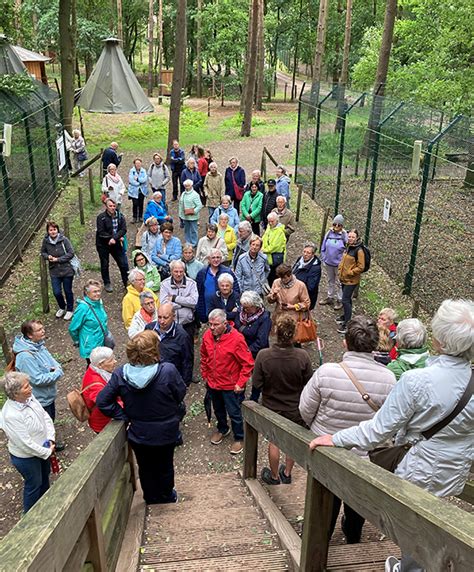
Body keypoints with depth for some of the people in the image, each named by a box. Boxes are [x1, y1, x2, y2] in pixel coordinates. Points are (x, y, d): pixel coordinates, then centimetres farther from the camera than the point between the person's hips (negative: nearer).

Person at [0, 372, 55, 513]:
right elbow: (26, 444, -31)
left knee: (45, 475, 29)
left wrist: (50, 439, -14)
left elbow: (46, 417, -4)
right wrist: (47, 452, -19)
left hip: (42, 448, 7)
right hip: (26, 457, -7)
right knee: (34, 483, 16)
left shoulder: (29, 397, -14)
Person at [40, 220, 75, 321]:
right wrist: (48, 257, -11)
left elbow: (71, 253, -14)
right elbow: (43, 252, 11)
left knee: (68, 291, 11)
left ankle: (69, 310, 33)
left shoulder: (64, 240, -15)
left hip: (67, 270, -3)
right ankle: (62, 308, 33)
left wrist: (57, 259, -17)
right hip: (54, 271, 3)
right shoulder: (46, 241, -4)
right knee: (57, 292, 4)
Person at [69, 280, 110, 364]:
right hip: (90, 348, -7)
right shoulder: (83, 308, -23)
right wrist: (77, 342, 0)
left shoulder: (99, 302, -2)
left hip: (102, 344, 7)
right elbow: (73, 329, -14)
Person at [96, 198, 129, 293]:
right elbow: (101, 233, -18)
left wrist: (114, 238, -26)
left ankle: (127, 283, 17)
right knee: (105, 265, 11)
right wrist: (118, 237, -19)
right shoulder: (101, 217, -13)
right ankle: (107, 284, 27)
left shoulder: (120, 216, -2)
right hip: (103, 245, -3)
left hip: (116, 244, 3)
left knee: (124, 264, 3)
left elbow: (123, 229, -10)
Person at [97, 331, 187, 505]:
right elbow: (181, 394, -15)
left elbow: (102, 401, -15)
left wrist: (124, 417, -8)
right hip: (166, 433, -1)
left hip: (138, 434, 2)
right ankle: (166, 496, 47)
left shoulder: (120, 374, -21)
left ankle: (151, 498, 47)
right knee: (164, 466, 26)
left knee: (145, 468, 26)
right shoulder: (168, 371, -31)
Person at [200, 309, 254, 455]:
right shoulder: (207, 335, -9)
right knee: (218, 410, 25)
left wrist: (240, 383, -18)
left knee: (234, 413, 10)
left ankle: (239, 438, 33)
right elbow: (204, 356, 9)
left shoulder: (236, 338, -26)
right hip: (213, 383, 5)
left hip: (231, 386, -5)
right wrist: (205, 375, 10)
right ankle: (222, 429, 51)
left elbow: (248, 363, -19)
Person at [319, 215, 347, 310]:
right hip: (328, 263, 5)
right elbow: (323, 248, 6)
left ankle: (339, 300, 23)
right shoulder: (329, 233, -3)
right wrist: (323, 259, 6)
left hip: (338, 264, -5)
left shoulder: (344, 235, -15)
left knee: (338, 282, 9)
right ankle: (330, 297, 37)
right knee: (330, 281, 21)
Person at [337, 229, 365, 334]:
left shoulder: (359, 250, -18)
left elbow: (360, 267, -18)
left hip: (351, 280, -8)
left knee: (345, 300, -7)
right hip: (344, 278, 8)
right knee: (347, 298, 22)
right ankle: (346, 316, 39)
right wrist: (340, 270, 7)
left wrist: (349, 273, -18)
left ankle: (346, 323, 0)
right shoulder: (348, 247, 6)